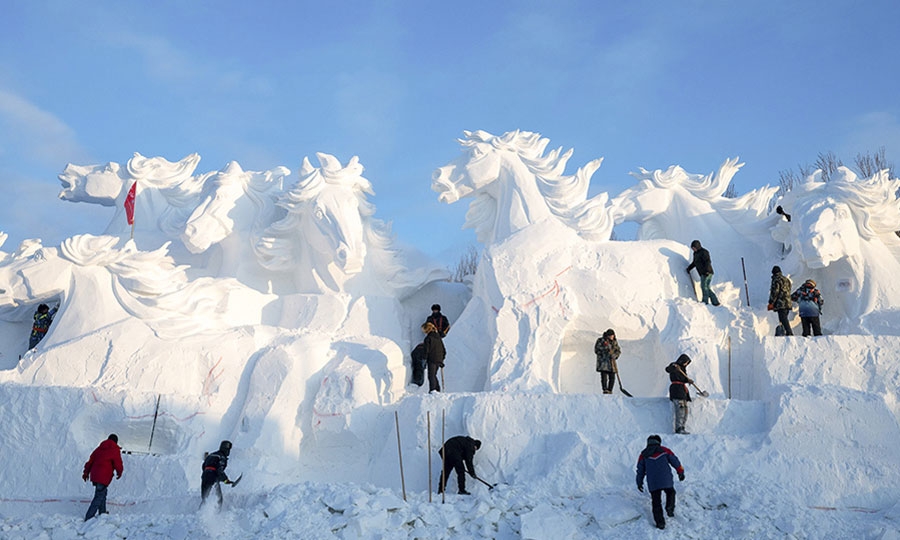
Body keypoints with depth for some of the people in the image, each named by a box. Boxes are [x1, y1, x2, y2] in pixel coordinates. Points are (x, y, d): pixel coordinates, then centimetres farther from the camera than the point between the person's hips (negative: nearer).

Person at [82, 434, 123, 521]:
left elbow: (90, 461, 18)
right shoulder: (115, 450, -5)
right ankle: (88, 518, -10)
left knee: (103, 493, 24)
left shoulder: (99, 448, 15)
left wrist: (86, 473, 27)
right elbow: (118, 464, -5)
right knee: (99, 497, -6)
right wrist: (119, 473, 15)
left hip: (94, 476, 8)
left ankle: (102, 512, 32)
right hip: (103, 477, -8)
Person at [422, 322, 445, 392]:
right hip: (439, 359, 7)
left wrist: (424, 360, -7)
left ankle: (432, 389, -19)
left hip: (432, 360, -7)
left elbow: (426, 350, -12)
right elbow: (444, 349, 17)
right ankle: (437, 389, 16)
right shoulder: (438, 337, 13)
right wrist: (442, 359, 22)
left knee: (431, 375, -6)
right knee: (434, 375, 17)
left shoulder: (428, 338, -9)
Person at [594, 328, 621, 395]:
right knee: (604, 376, -14)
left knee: (612, 377, 0)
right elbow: (596, 350, -4)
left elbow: (618, 351, 8)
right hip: (603, 362, -4)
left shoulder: (614, 342, 10)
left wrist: (614, 355, -12)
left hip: (611, 362, 4)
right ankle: (605, 389, -16)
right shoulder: (601, 341, -2)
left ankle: (610, 390, 10)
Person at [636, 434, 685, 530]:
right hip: (666, 481, 0)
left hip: (653, 484, 1)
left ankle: (660, 522, 4)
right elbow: (675, 462, 12)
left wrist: (639, 482, 22)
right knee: (670, 493, 26)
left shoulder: (643, 455, 10)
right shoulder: (665, 451, 7)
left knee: (656, 502, 7)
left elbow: (640, 470, 13)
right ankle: (670, 509, 5)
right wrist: (681, 472, 25)